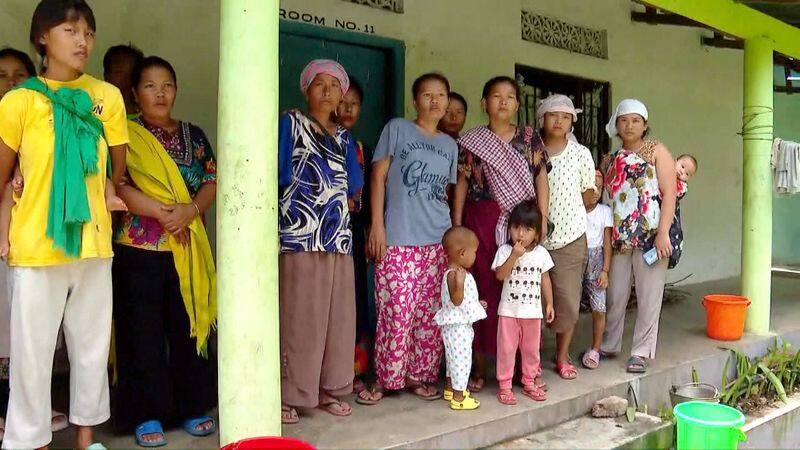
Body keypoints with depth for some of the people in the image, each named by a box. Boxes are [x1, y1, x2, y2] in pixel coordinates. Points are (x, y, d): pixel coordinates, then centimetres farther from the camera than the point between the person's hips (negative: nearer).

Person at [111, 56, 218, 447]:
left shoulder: (193, 135, 13)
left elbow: (212, 182, 7)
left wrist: (190, 210, -12)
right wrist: (162, 212, -17)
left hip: (188, 249, 3)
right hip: (138, 247, -3)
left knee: (188, 327, 7)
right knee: (143, 331, 2)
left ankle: (191, 406, 19)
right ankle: (147, 414, 13)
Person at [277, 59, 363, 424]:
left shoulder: (344, 137, 20)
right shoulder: (290, 123, 4)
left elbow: (353, 187, 14)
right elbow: (280, 174, -7)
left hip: (338, 235, 6)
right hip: (299, 234, -6)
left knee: (337, 317, 8)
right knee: (298, 317, -5)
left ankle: (327, 389, 19)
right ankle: (287, 395, 4)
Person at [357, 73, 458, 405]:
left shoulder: (450, 145, 17)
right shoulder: (397, 129, 2)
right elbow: (378, 177, -1)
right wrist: (377, 225, -8)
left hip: (439, 240, 5)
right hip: (398, 240, -5)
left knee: (430, 313, 6)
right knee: (396, 312, -6)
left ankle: (419, 375, 20)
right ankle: (386, 378, 10)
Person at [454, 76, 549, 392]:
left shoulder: (529, 138, 9)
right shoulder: (471, 141, 7)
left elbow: (541, 177, 7)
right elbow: (462, 184, 6)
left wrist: (542, 219, -2)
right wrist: (457, 225, 1)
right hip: (482, 223, -1)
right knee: (483, 291, 1)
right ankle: (480, 367, 11)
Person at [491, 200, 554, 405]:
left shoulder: (541, 253, 1)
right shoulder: (505, 250, -7)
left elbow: (545, 280, 8)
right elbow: (500, 275, -18)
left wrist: (549, 304, 9)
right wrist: (514, 255, -24)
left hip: (533, 310, 3)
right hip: (509, 309, -3)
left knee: (531, 348, 14)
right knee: (506, 348, 3)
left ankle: (529, 382, 30)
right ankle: (505, 385, 14)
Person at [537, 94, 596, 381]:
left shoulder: (581, 153, 1)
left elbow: (588, 195, 10)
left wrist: (594, 188, -5)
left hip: (570, 238, 1)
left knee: (568, 300, 4)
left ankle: (562, 357, 23)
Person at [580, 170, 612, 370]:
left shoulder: (605, 211, 4)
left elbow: (607, 242, 3)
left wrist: (605, 270, -3)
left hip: (595, 261, 1)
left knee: (599, 309, -4)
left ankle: (595, 350, 14)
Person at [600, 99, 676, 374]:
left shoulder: (657, 151, 1)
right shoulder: (610, 161, 14)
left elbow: (669, 193, -6)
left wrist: (663, 233, -15)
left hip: (651, 235, -4)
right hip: (619, 237, 4)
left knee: (648, 297, 1)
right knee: (615, 295, 9)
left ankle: (641, 352, 12)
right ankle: (609, 346, 24)